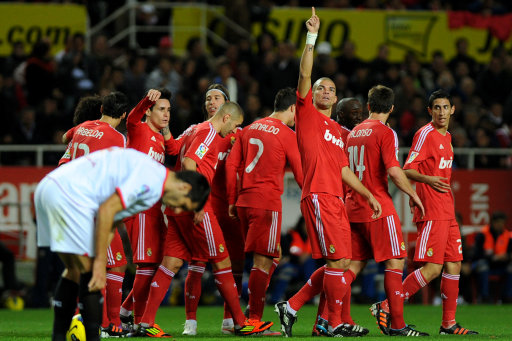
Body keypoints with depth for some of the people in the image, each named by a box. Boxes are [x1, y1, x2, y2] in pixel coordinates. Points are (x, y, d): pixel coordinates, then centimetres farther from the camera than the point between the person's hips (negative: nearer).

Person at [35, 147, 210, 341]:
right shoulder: (152, 179, -10)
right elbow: (107, 209, -18)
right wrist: (100, 263, -15)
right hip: (68, 194, -10)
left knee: (75, 271, 17)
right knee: (89, 272, -6)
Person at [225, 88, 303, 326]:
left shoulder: (250, 129, 15)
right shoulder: (286, 134, -5)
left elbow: (231, 165, 12)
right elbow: (300, 174, -3)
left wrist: (232, 201, 15)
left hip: (244, 201, 7)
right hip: (268, 203, -7)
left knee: (272, 255, 16)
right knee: (263, 261, -5)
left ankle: (253, 307, 10)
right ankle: (254, 320, -6)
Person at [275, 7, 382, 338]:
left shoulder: (336, 130, 24)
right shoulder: (307, 114, 4)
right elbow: (304, 74, -8)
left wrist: (369, 195, 22)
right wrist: (312, 37, -13)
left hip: (336, 199, 8)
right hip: (318, 196, -8)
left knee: (339, 266, 6)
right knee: (338, 261, -12)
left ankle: (292, 307, 14)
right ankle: (335, 323, -4)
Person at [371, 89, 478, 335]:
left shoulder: (446, 137, 18)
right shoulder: (425, 134, -9)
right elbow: (407, 170, -14)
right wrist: (428, 179, -31)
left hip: (447, 213, 9)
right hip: (431, 213, -9)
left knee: (453, 266, 6)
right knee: (432, 268, -13)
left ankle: (449, 324, 10)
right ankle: (386, 307, -8)